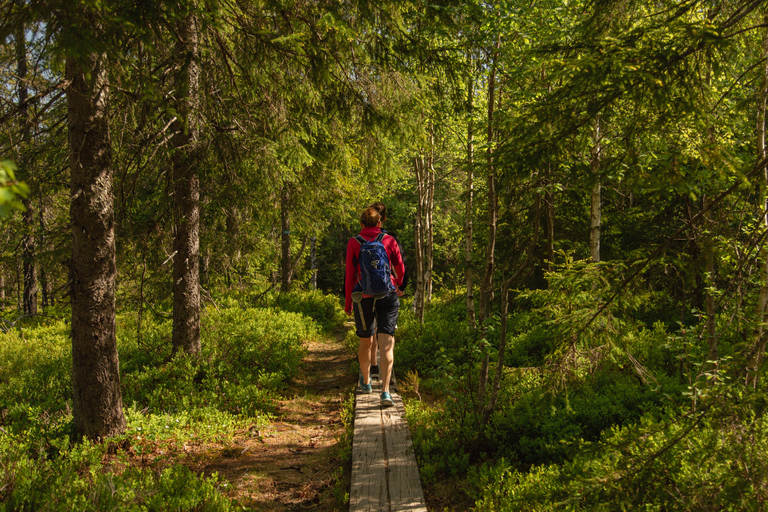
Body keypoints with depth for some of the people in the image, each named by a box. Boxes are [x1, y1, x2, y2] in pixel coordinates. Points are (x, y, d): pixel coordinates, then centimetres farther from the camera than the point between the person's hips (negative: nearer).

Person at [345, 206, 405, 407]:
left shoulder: (354, 243, 0)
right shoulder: (389, 240, 3)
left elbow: (350, 275, -2)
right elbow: (400, 268, 10)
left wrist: (347, 302, 7)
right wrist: (399, 287, 29)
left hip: (364, 297, 0)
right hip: (388, 295, 0)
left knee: (365, 340, 19)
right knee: (386, 344, -5)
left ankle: (366, 382, 38)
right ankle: (385, 391, -15)